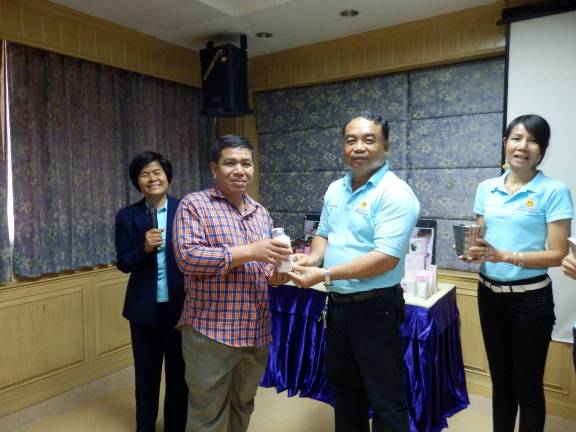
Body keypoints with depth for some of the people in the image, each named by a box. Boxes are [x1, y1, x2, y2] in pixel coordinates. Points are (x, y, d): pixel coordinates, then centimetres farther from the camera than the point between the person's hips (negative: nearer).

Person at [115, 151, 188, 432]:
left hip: (180, 305, -1)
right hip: (145, 308, 1)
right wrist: (145, 248, -22)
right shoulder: (127, 216, -2)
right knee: (146, 373, 18)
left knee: (179, 372, 15)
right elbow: (123, 264, -2)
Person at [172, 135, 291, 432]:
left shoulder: (261, 213, 12)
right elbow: (187, 256, -19)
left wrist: (274, 274, -6)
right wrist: (249, 252, -23)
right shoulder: (194, 205, -7)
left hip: (256, 332, 6)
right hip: (210, 332, -6)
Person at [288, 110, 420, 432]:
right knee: (343, 387, 24)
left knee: (385, 399, 9)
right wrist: (313, 258, -6)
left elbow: (386, 258, -25)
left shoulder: (395, 194, -18)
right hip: (338, 304, 8)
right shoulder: (336, 190, 7)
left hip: (375, 307, -7)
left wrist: (325, 275, -26)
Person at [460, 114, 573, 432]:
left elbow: (557, 254, -12)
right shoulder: (486, 188, 4)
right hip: (489, 294, 4)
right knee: (500, 379, 19)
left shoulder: (554, 191, -10)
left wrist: (506, 256, -25)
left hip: (530, 299, -4)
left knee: (527, 385, 10)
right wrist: (474, 252, -11)